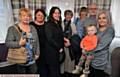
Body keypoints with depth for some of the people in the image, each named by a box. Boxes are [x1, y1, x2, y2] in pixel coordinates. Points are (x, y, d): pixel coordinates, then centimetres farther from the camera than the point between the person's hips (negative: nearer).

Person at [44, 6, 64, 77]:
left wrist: (62, 47, 2)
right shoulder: (49, 24, -11)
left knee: (57, 68, 12)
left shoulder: (58, 24, 13)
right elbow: (50, 39, -18)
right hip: (51, 50, -7)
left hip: (58, 50, 7)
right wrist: (59, 48, -12)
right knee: (53, 70, -1)